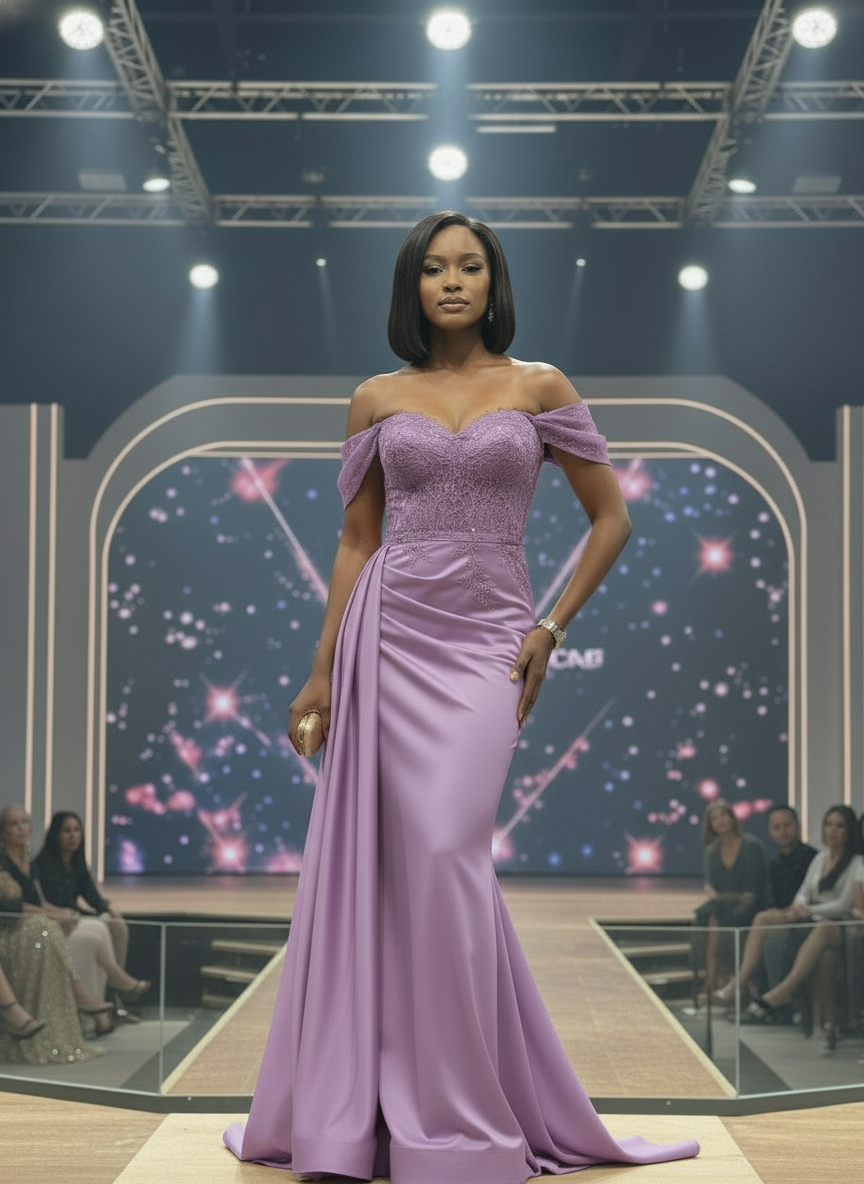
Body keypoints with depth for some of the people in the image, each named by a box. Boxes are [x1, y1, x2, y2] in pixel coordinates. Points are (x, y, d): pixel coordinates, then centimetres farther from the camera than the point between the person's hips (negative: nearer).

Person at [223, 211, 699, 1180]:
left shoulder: (539, 388, 5)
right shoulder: (377, 400, 9)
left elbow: (611, 518, 8)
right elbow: (355, 539, 11)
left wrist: (552, 628, 0)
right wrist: (322, 669, 7)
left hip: (484, 645, -2)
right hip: (388, 635, 2)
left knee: (446, 855, -13)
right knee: (382, 860, 1)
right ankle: (352, 1105, 15)